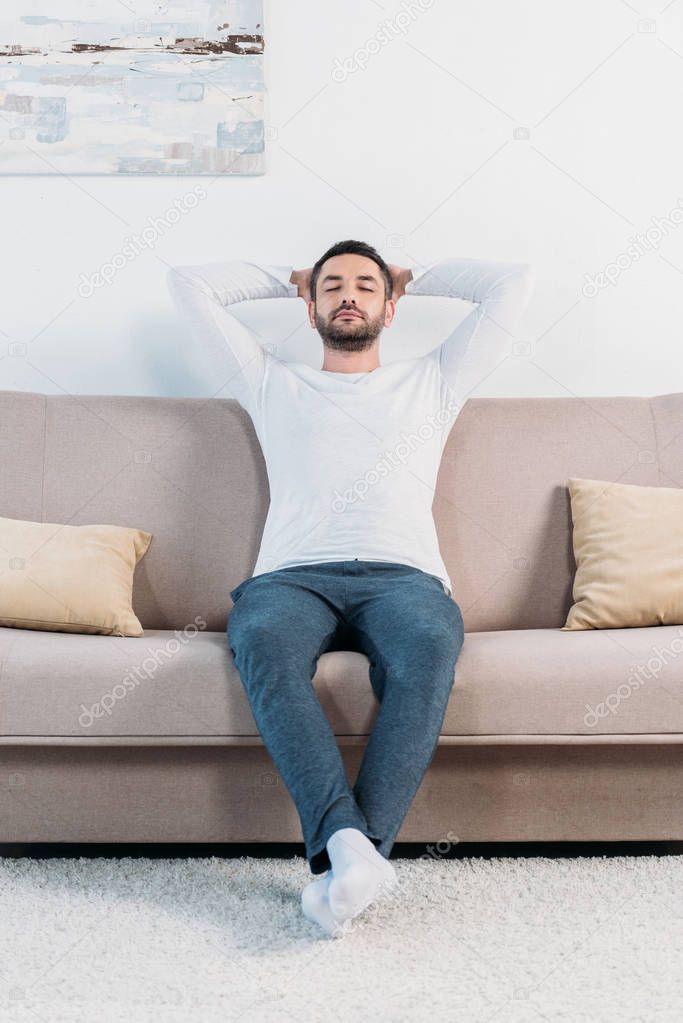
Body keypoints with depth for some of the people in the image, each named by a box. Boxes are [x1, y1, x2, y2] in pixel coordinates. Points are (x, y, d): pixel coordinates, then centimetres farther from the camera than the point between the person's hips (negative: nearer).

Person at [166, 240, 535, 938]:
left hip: (401, 574, 0)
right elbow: (188, 283, 33)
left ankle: (348, 852, -40)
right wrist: (290, 278, 42)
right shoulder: (272, 384, 30)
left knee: (430, 643, -38)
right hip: (292, 575, 1)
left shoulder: (432, 382, 30)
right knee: (262, 637, -38)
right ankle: (347, 842, -44)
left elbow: (512, 282, 30)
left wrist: (411, 275, 39)